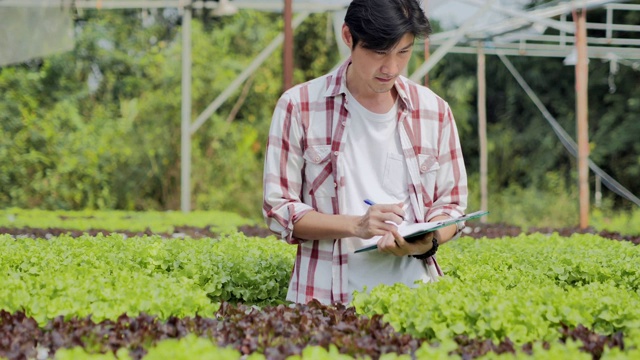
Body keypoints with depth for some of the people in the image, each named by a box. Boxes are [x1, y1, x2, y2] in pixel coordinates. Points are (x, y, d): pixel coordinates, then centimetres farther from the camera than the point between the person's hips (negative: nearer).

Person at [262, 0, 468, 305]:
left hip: (412, 289, 2)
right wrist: (355, 225, -15)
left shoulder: (434, 111, 7)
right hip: (327, 294, -2)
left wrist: (427, 242, -9)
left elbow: (450, 204, 13)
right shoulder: (299, 107, -1)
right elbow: (278, 209, 0)